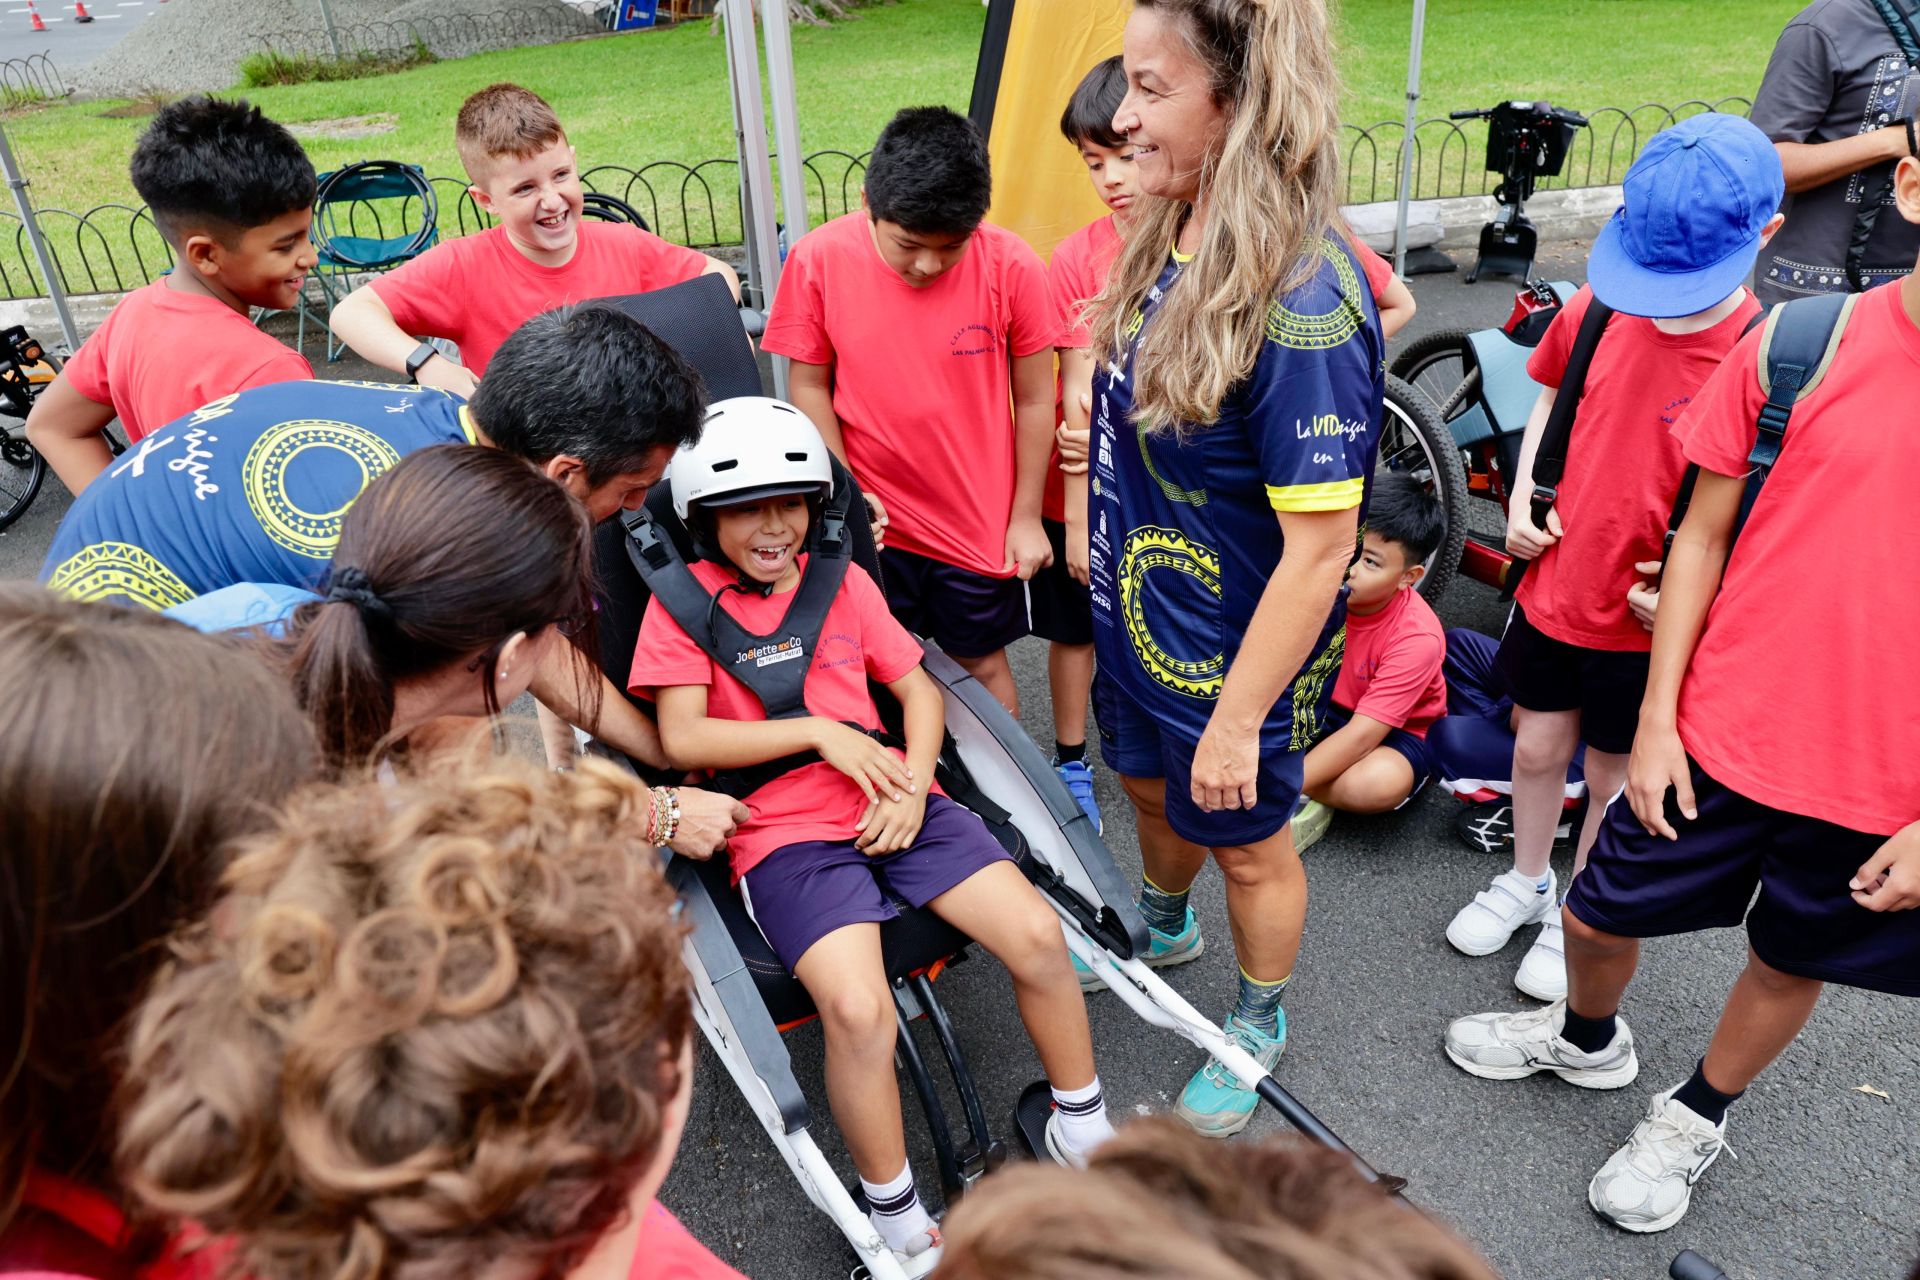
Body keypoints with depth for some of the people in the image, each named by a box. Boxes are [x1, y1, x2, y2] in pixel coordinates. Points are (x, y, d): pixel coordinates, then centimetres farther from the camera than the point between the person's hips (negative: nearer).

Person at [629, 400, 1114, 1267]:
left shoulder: (842, 580, 15)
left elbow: (917, 686, 14)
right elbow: (682, 739, -6)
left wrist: (913, 782, -4)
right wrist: (819, 733, -10)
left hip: (894, 802, 4)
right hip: (784, 833, -4)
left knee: (1039, 935, -12)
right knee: (859, 1010, -27)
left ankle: (1081, 1127, 15)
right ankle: (894, 1213, 2)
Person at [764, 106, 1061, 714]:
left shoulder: (1011, 267, -14)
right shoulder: (818, 260, -13)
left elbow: (1034, 399, -6)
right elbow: (809, 386, -3)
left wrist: (1026, 516, -1)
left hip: (979, 522, 0)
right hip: (871, 521, 1)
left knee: (982, 664, 16)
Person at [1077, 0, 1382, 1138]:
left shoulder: (1301, 298, -31)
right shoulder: (1172, 238, -5)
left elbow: (1319, 546, -27)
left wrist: (1239, 718, -22)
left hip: (1235, 648, -7)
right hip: (1139, 613, 7)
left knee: (1245, 841, 17)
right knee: (1152, 786, 29)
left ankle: (1259, 1025, 46)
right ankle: (1164, 929, 61)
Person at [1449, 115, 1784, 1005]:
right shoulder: (1596, 309, -7)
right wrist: (1522, 500, -1)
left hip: (1648, 620, -3)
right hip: (1555, 585, 3)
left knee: (1617, 776, 15)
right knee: (1537, 746, 18)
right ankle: (1525, 881, 42)